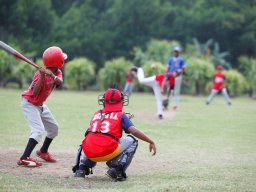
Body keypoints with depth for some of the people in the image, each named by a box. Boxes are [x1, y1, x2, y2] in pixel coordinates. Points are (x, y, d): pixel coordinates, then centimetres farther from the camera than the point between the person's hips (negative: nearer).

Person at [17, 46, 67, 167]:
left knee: (54, 127, 18)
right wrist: (42, 76, -43)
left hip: (40, 105, 9)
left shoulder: (57, 72, -5)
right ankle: (24, 159, -29)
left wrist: (51, 75, -46)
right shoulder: (41, 73, -27)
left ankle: (43, 151, 36)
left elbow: (59, 82, -27)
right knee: (38, 130, -24)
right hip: (29, 104, -9)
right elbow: (35, 93, -34)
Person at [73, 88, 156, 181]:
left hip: (89, 153, 4)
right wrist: (151, 141, 5)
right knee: (132, 141, 18)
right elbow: (134, 131, -1)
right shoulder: (120, 115, 11)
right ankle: (116, 169, 2)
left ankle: (81, 168, 17)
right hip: (107, 152, -4)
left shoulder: (96, 114, 22)